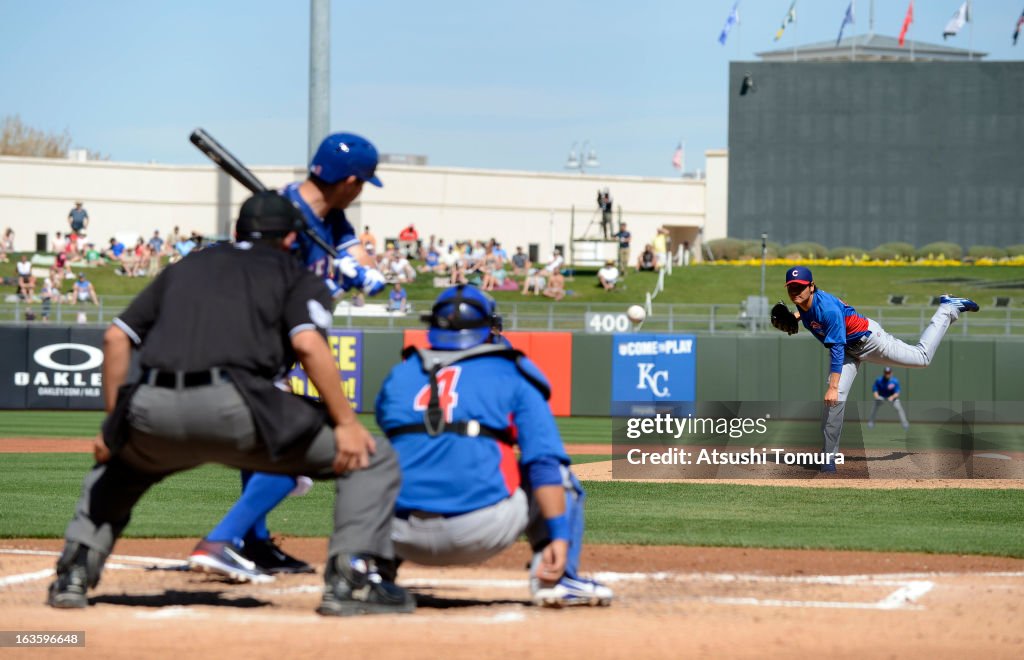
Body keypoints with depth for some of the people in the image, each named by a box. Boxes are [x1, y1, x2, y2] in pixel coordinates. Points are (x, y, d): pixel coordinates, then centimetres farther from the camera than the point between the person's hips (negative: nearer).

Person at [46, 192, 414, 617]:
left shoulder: (185, 268, 31)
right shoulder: (298, 277, 18)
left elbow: (116, 337, 23)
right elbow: (308, 344, -3)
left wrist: (113, 421, 28)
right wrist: (346, 422, -2)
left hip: (151, 412, 5)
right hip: (234, 411, -4)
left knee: (117, 465, 39)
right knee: (372, 458, 9)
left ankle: (74, 575, 19)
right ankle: (351, 579, -7)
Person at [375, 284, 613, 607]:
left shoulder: (399, 374, 16)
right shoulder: (512, 376, 7)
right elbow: (544, 463, -3)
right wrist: (560, 537, -6)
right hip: (480, 534, -3)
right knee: (561, 479, 20)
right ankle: (558, 579, 2)